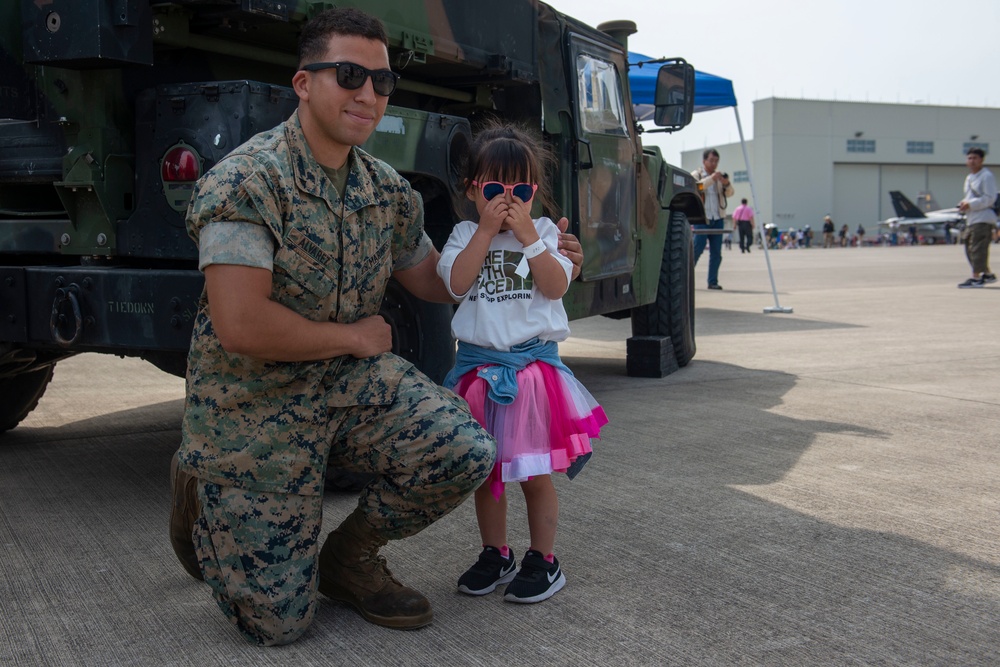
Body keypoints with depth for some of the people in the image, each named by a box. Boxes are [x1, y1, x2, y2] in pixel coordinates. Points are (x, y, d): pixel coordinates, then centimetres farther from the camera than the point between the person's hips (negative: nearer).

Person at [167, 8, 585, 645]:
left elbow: (438, 281, 16)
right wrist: (355, 337, -14)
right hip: (255, 408, -5)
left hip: (352, 381, 6)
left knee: (466, 450, -20)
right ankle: (203, 493, 26)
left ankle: (350, 552, 9)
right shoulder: (247, 180, -20)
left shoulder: (389, 190, 2)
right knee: (278, 621, -4)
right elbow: (240, 326, -27)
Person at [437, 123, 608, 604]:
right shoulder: (465, 235, 5)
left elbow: (555, 286, -12)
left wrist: (527, 234, -15)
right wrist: (487, 230, -13)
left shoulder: (544, 233, 3)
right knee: (484, 470, 12)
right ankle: (495, 555, 27)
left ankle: (544, 560, 18)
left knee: (535, 473, 4)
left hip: (533, 362, -2)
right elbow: (457, 284, -13)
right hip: (478, 364, 2)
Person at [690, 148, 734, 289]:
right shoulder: (696, 175, 5)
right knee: (697, 249, -12)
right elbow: (695, 187, -16)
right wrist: (712, 178, -26)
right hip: (702, 219, -5)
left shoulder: (718, 177, 18)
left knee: (716, 252, 2)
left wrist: (726, 184, -14)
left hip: (718, 219, 5)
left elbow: (729, 193, 7)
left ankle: (713, 282, 7)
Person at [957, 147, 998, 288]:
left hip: (983, 219, -10)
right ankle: (987, 274, 22)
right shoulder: (969, 177, 20)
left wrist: (970, 205, -20)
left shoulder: (987, 176, -8)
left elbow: (989, 198, -15)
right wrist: (964, 203, 5)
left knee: (977, 248, -13)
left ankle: (976, 278, -12)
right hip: (971, 219, 10)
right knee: (970, 249, 12)